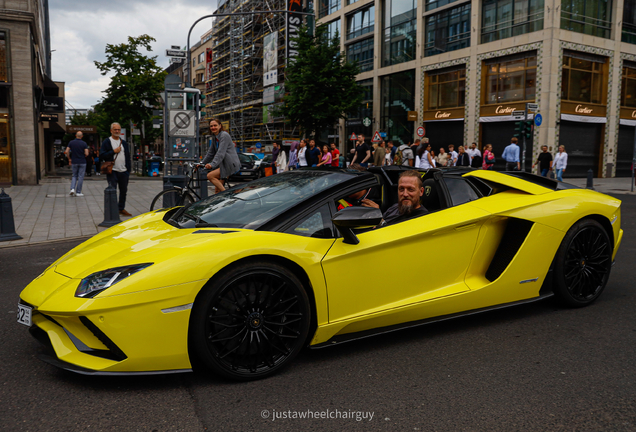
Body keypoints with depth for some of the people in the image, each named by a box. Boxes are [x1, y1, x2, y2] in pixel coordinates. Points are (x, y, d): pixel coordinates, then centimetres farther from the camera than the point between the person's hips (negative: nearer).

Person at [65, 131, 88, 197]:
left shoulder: (71, 143, 0)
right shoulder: (84, 143, -7)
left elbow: (66, 152, -5)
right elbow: (86, 153, -13)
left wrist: (69, 159, 9)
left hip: (74, 162, 2)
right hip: (82, 162, -2)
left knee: (74, 176, 16)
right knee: (80, 177, 4)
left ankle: (72, 189, -4)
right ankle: (78, 192, 5)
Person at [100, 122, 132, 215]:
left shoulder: (124, 143, 15)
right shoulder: (106, 142, 0)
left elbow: (128, 157, 18)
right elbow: (101, 156, -8)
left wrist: (129, 169, 10)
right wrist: (114, 151, -15)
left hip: (123, 171, 5)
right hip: (112, 171, -5)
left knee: (123, 191, 12)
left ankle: (121, 208, 25)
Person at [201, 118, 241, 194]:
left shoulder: (224, 135, -12)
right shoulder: (214, 137, 16)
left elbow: (221, 153, -24)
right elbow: (210, 152, 22)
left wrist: (212, 164, -33)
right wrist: (202, 163, 15)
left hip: (231, 164, -9)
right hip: (223, 164, 9)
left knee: (210, 176, -21)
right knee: (217, 190, 4)